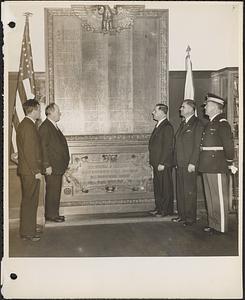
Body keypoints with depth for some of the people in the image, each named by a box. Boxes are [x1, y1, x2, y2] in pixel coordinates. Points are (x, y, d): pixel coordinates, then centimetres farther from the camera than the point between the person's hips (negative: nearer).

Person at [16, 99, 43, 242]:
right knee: (29, 201, -2)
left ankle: (30, 228, 27)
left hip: (30, 171, 10)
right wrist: (36, 171, -19)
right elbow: (29, 151, -22)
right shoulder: (28, 126, -17)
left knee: (31, 201, 17)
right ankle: (27, 232, 7)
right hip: (30, 171, -10)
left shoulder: (26, 124, 15)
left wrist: (37, 168, 19)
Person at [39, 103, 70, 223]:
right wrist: (47, 165, -21)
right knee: (52, 191, -3)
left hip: (58, 166, 10)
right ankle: (50, 215, 6)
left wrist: (63, 163, 18)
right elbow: (43, 147, -18)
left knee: (56, 191, 14)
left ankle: (54, 213, 22)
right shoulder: (45, 127, -13)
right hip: (52, 167, -10)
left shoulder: (54, 126, 18)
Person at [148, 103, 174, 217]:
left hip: (163, 164, -9)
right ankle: (159, 208, 24)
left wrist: (162, 163, -20)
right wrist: (152, 161, 15)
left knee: (165, 187, 0)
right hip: (156, 163, 10)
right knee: (157, 186, 14)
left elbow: (168, 147, -19)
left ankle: (166, 210, 8)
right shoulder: (158, 126, 16)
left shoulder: (167, 127, -13)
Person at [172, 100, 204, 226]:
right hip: (180, 164, 8)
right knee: (180, 191, 11)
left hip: (190, 164, -8)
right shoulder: (182, 124, 19)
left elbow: (197, 145, -14)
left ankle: (191, 217, 8)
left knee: (189, 191, -2)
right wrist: (176, 162, 14)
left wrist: (192, 163, -17)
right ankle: (182, 215, 20)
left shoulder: (197, 124, -8)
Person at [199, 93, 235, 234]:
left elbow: (229, 144, -16)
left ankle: (221, 227, 8)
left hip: (218, 167, -9)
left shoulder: (222, 123, -12)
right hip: (208, 167, 9)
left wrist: (229, 163, -10)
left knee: (220, 198, -1)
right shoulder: (210, 123, 16)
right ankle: (213, 224, 26)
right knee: (210, 197, 15)